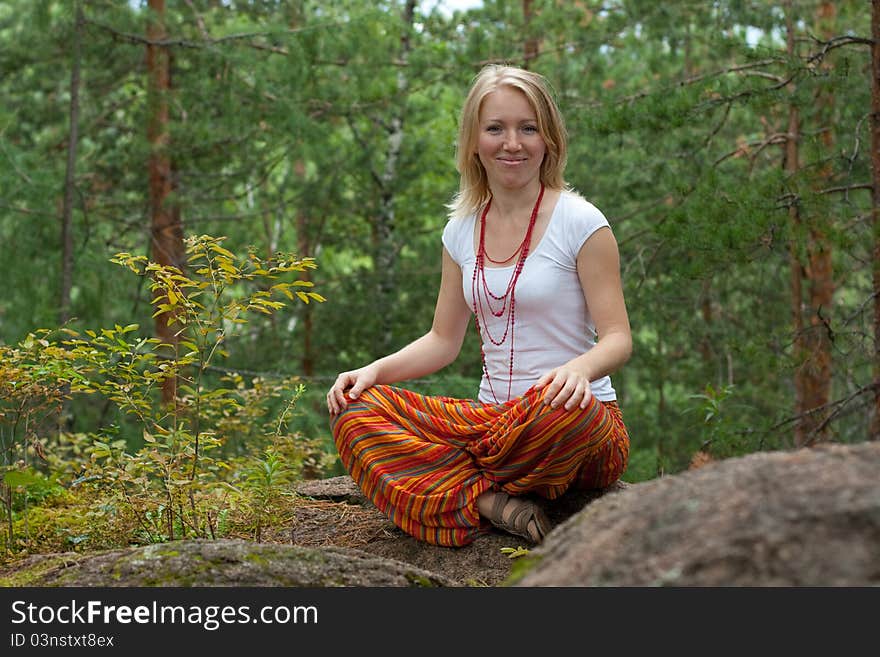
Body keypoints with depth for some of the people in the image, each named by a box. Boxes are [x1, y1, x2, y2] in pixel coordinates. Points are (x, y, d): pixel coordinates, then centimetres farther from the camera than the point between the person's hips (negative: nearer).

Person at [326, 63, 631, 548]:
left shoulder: (580, 222, -4)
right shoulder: (462, 230, 11)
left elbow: (618, 338, -7)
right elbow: (444, 340, 16)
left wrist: (579, 369, -31)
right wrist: (375, 370, -3)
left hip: (580, 427, -5)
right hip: (492, 416, 5)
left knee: (559, 407, -41)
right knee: (354, 408, -15)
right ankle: (489, 502, -29)